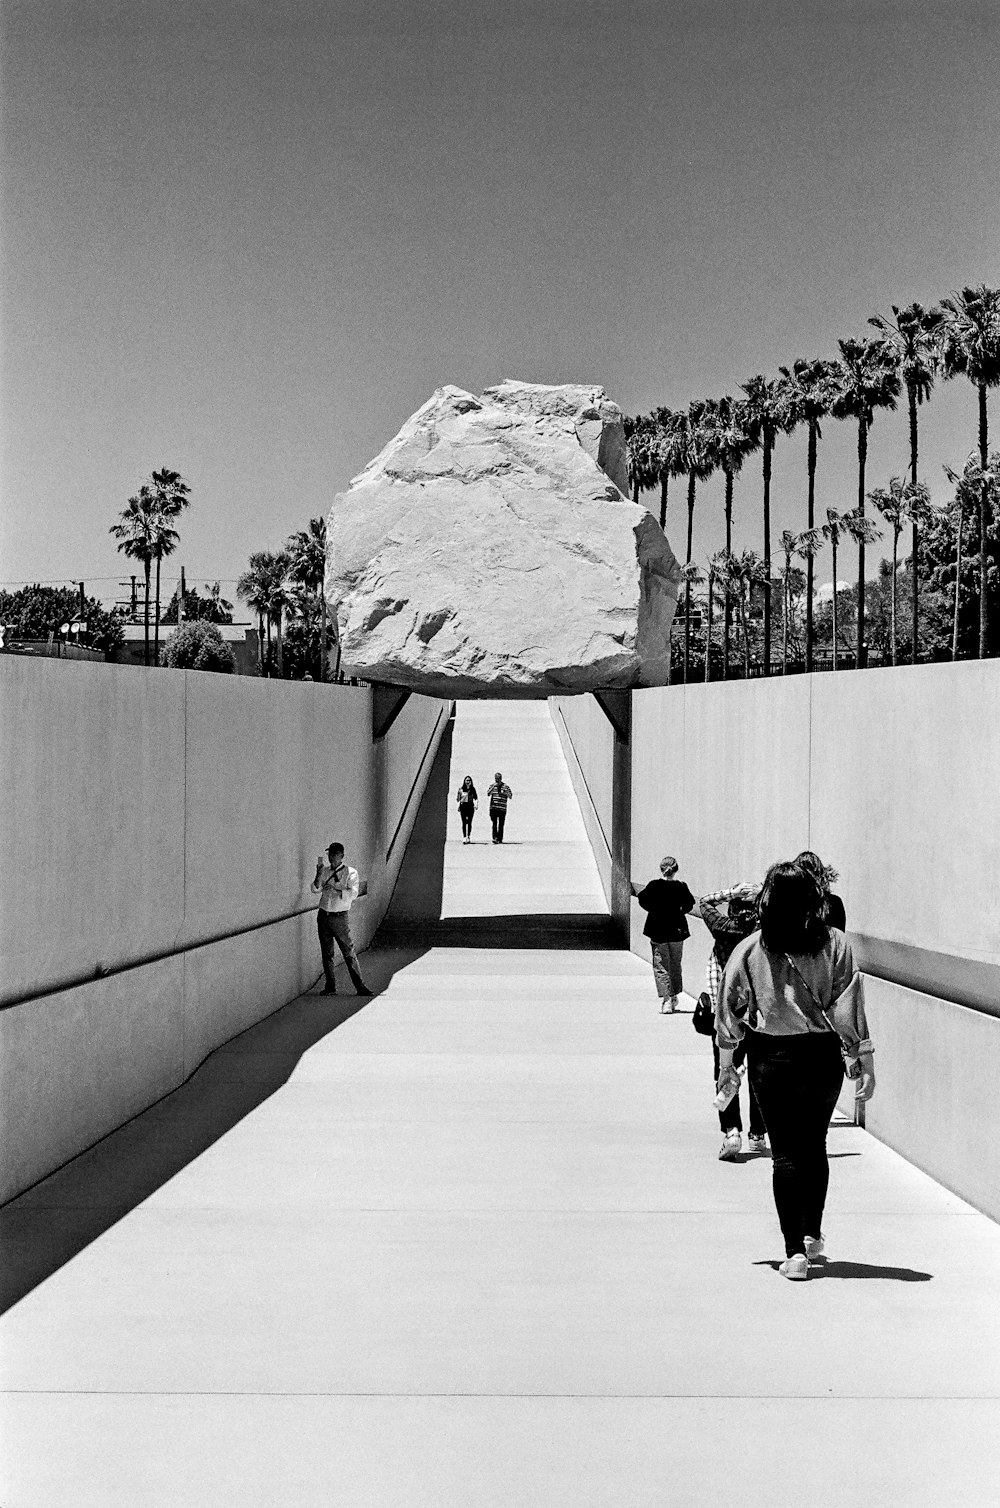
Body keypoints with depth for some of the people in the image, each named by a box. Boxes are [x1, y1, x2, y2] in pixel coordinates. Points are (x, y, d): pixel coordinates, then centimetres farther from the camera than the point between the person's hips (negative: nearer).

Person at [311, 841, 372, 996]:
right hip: (323, 915, 4)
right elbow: (315, 889, -1)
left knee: (348, 952, -5)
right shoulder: (324, 871, 9)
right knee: (326, 953, 7)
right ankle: (330, 987, 15)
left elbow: (353, 894, -14)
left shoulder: (350, 873, -3)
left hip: (340, 917, -4)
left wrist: (335, 889, -23)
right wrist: (319, 872, -14)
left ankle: (360, 986, 0)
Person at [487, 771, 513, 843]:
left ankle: (500, 839, 10)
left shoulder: (506, 787, 4)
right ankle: (495, 838, -18)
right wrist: (493, 786, -18)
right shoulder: (492, 786, 9)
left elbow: (510, 797, -1)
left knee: (501, 825, 3)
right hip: (493, 808, 0)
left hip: (502, 808, 0)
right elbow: (488, 794, -6)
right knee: (494, 824, -10)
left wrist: (505, 792, -20)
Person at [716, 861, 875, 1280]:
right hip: (822, 1056, 1)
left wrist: (726, 1064, 11)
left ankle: (795, 1251, 0)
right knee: (815, 1147, 20)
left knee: (785, 1153, 5)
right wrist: (863, 1063, -1)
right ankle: (812, 1236, 31)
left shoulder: (749, 950, -6)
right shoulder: (835, 944, -7)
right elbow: (850, 1009, -7)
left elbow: (730, 1009, 0)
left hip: (770, 1057, -1)